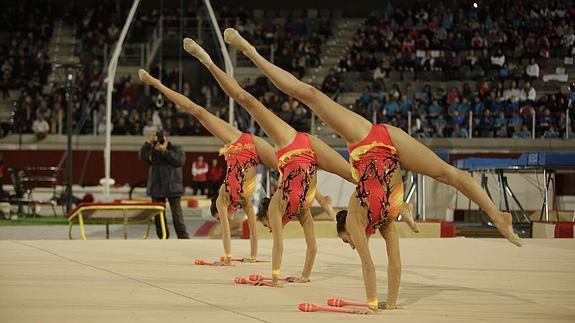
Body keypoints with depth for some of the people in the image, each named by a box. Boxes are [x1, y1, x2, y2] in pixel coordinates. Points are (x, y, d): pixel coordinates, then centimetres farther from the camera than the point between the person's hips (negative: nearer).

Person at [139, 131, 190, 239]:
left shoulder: (176, 149, 0)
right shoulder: (153, 151, 9)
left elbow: (180, 160, -18)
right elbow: (143, 157, -5)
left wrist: (165, 151, -19)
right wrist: (148, 143, -12)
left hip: (172, 188, -4)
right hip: (156, 188, 4)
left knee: (176, 213, -6)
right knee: (158, 214, 7)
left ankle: (183, 237, -2)